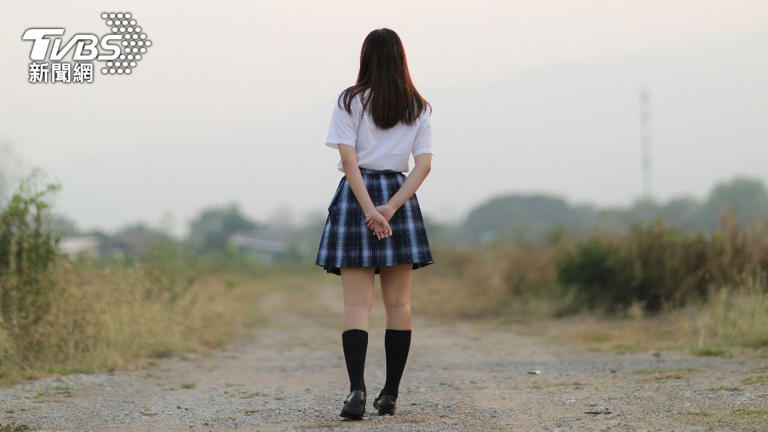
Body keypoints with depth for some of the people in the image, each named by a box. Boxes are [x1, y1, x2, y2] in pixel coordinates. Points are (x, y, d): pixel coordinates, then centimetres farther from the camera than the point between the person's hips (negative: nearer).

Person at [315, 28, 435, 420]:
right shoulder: (418, 108, 7)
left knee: (357, 303, -4)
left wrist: (368, 209, -15)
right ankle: (390, 394, 8)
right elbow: (424, 164, -3)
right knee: (398, 303, 8)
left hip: (356, 194, -2)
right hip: (399, 193, 2)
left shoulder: (349, 101, 0)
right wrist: (391, 206, -11)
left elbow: (348, 159, -11)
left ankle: (357, 388, -20)